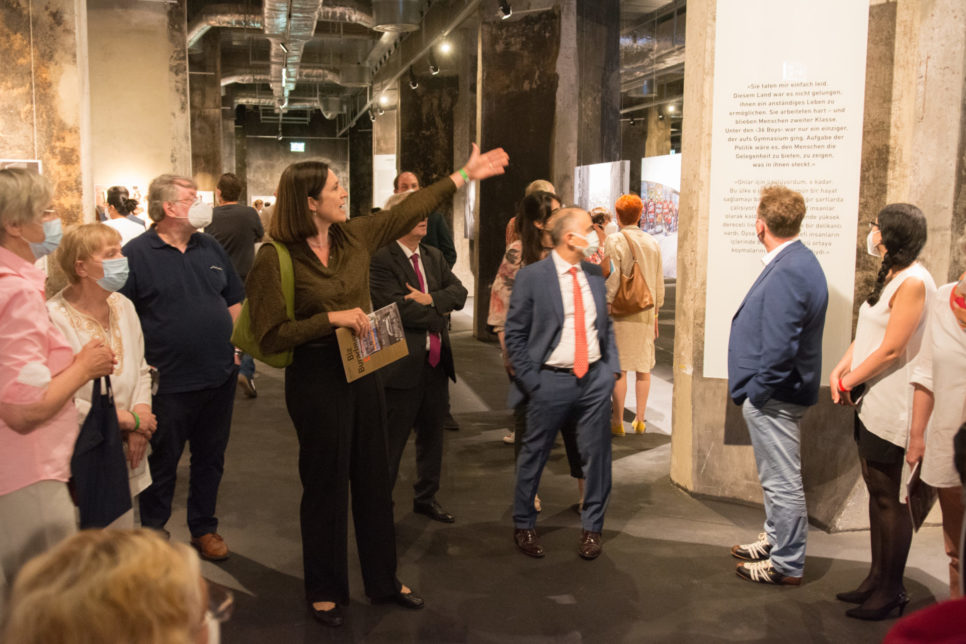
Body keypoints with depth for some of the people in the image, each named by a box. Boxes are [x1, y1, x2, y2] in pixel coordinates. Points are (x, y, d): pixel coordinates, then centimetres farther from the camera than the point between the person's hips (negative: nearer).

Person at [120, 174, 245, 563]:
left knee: (210, 459, 16)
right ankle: (152, 534, 26)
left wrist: (236, 345, 6)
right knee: (161, 465, 9)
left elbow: (234, 300, 17)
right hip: (169, 382, -5)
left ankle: (204, 528, 31)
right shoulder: (136, 254, -8)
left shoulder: (210, 248, 9)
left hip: (219, 376, 5)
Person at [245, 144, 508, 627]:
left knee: (374, 479, 16)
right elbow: (270, 336, -17)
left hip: (363, 370, 6)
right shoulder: (275, 259, -15)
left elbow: (408, 211, 12)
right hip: (315, 377, -6)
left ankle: (383, 580, 33)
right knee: (326, 485, 8)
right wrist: (332, 318, -22)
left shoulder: (353, 236, 2)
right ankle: (324, 590, 29)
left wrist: (464, 175, 14)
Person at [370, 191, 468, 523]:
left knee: (432, 434, 19)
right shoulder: (381, 259, -12)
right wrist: (439, 313, -9)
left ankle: (426, 497, 35)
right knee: (391, 441, 3)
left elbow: (459, 292, 2)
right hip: (402, 363, -7)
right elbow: (398, 309, -21)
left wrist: (430, 299, -16)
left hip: (436, 360, 8)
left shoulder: (434, 257, 12)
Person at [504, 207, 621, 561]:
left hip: (595, 377, 4)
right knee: (534, 455, 8)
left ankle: (592, 528, 25)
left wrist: (612, 368, 5)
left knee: (596, 455, 8)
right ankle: (523, 526, 28)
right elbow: (515, 335, -4)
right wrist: (532, 382, -9)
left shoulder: (595, 274, 8)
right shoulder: (532, 276, -7)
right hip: (552, 381, -4)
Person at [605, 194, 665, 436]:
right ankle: (639, 420, 15)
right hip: (645, 312, 5)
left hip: (622, 311, -5)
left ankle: (617, 422, 6)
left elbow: (611, 280, -12)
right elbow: (659, 283, 12)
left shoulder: (614, 241, -8)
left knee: (619, 368, 0)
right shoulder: (652, 243, 8)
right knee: (643, 367, 10)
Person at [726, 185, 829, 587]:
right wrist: (753, 389, 18)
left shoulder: (788, 273, -24)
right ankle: (774, 540, 40)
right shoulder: (795, 261, 9)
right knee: (776, 478, 23)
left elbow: (780, 347, -28)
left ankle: (787, 565, 17)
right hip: (775, 392, 11)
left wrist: (758, 392, -18)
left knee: (782, 481, 3)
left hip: (774, 396, -11)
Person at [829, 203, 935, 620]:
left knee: (890, 498, 0)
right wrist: (841, 369, 1)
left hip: (892, 409, -10)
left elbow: (891, 349, -20)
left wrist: (848, 383, -12)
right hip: (871, 402, 10)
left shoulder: (913, 283, -18)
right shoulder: (890, 277, 13)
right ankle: (877, 580, 28)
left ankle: (891, 592, 12)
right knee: (877, 492, 16)